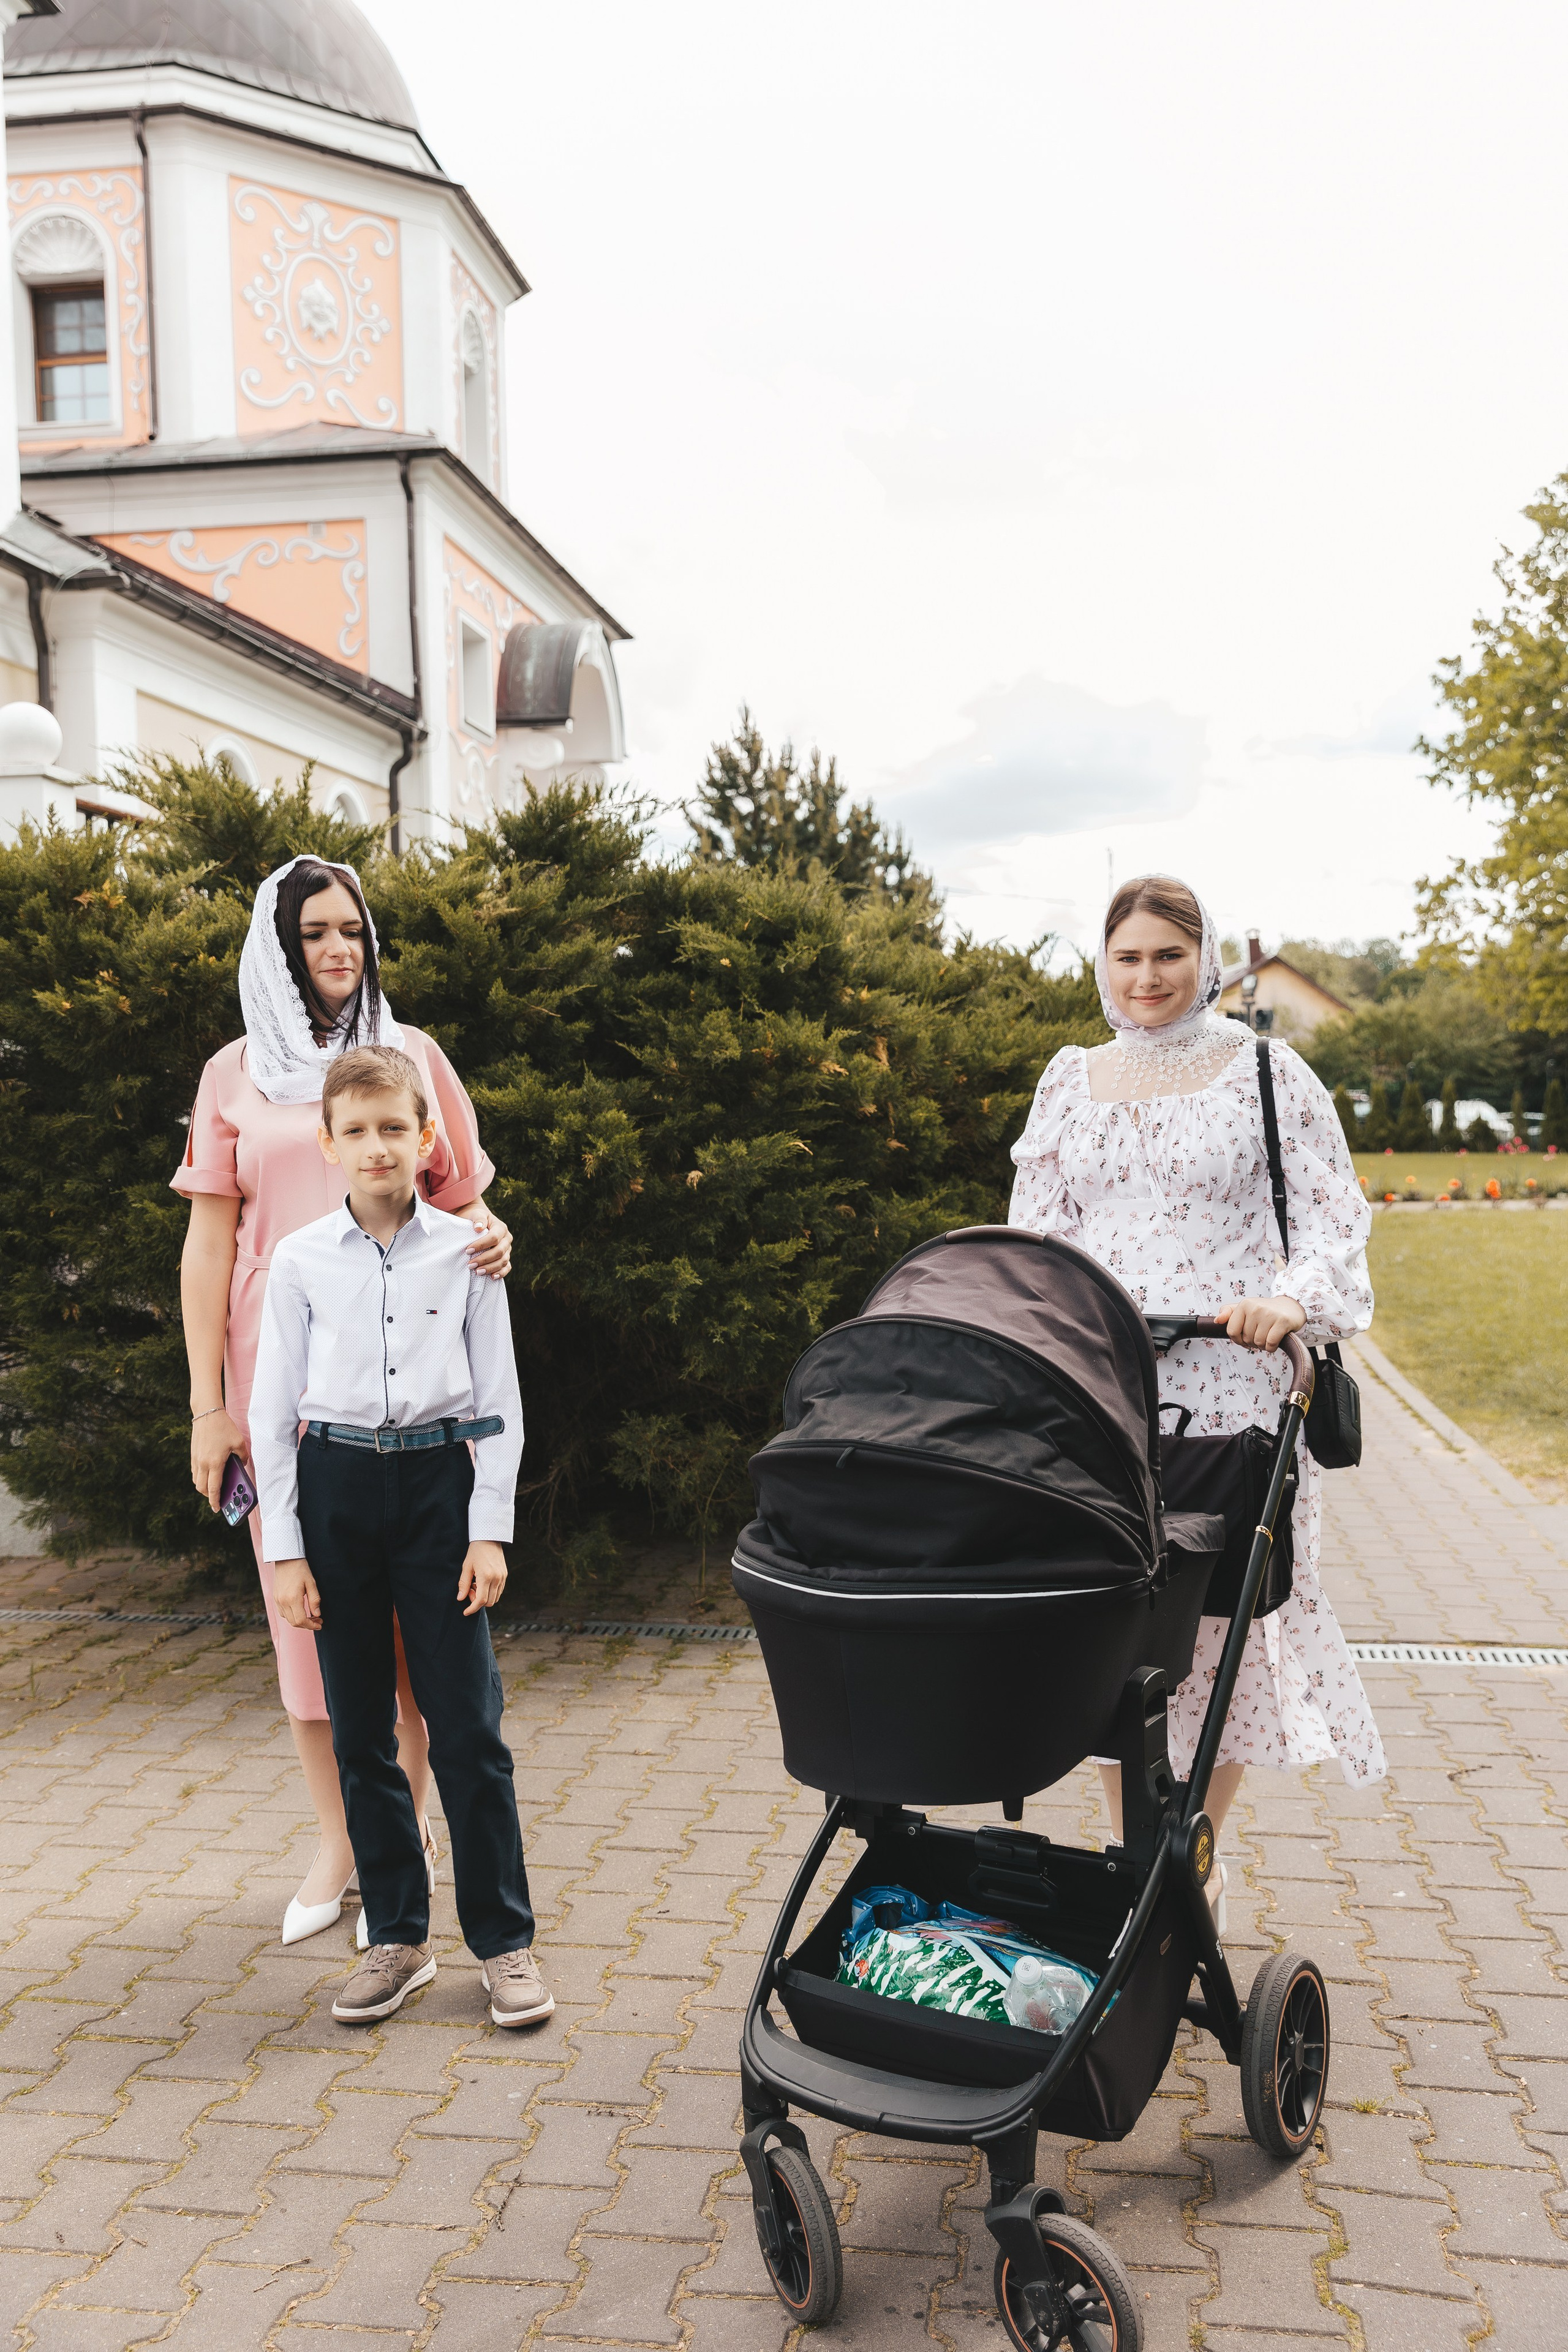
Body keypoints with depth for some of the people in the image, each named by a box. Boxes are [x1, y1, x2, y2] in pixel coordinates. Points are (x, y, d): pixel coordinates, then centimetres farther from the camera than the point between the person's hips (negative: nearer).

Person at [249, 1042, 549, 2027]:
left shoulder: (466, 1251, -1)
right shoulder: (300, 1259, 1)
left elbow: (499, 1401, 2)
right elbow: (274, 1408, 4)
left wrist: (490, 1531, -4)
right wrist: (286, 1548, 0)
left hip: (438, 1481, -2)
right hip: (335, 1485, 2)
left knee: (468, 1725, 0)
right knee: (359, 1729, 9)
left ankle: (506, 1939, 14)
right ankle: (397, 1937, 24)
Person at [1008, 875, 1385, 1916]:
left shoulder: (1267, 1071, 4)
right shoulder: (1071, 1080, 14)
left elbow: (1337, 1212, 0)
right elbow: (1035, 1223, 14)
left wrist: (1291, 1297, -19)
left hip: (1231, 1383, -2)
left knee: (1225, 1607, 2)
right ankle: (1129, 1846, 17)